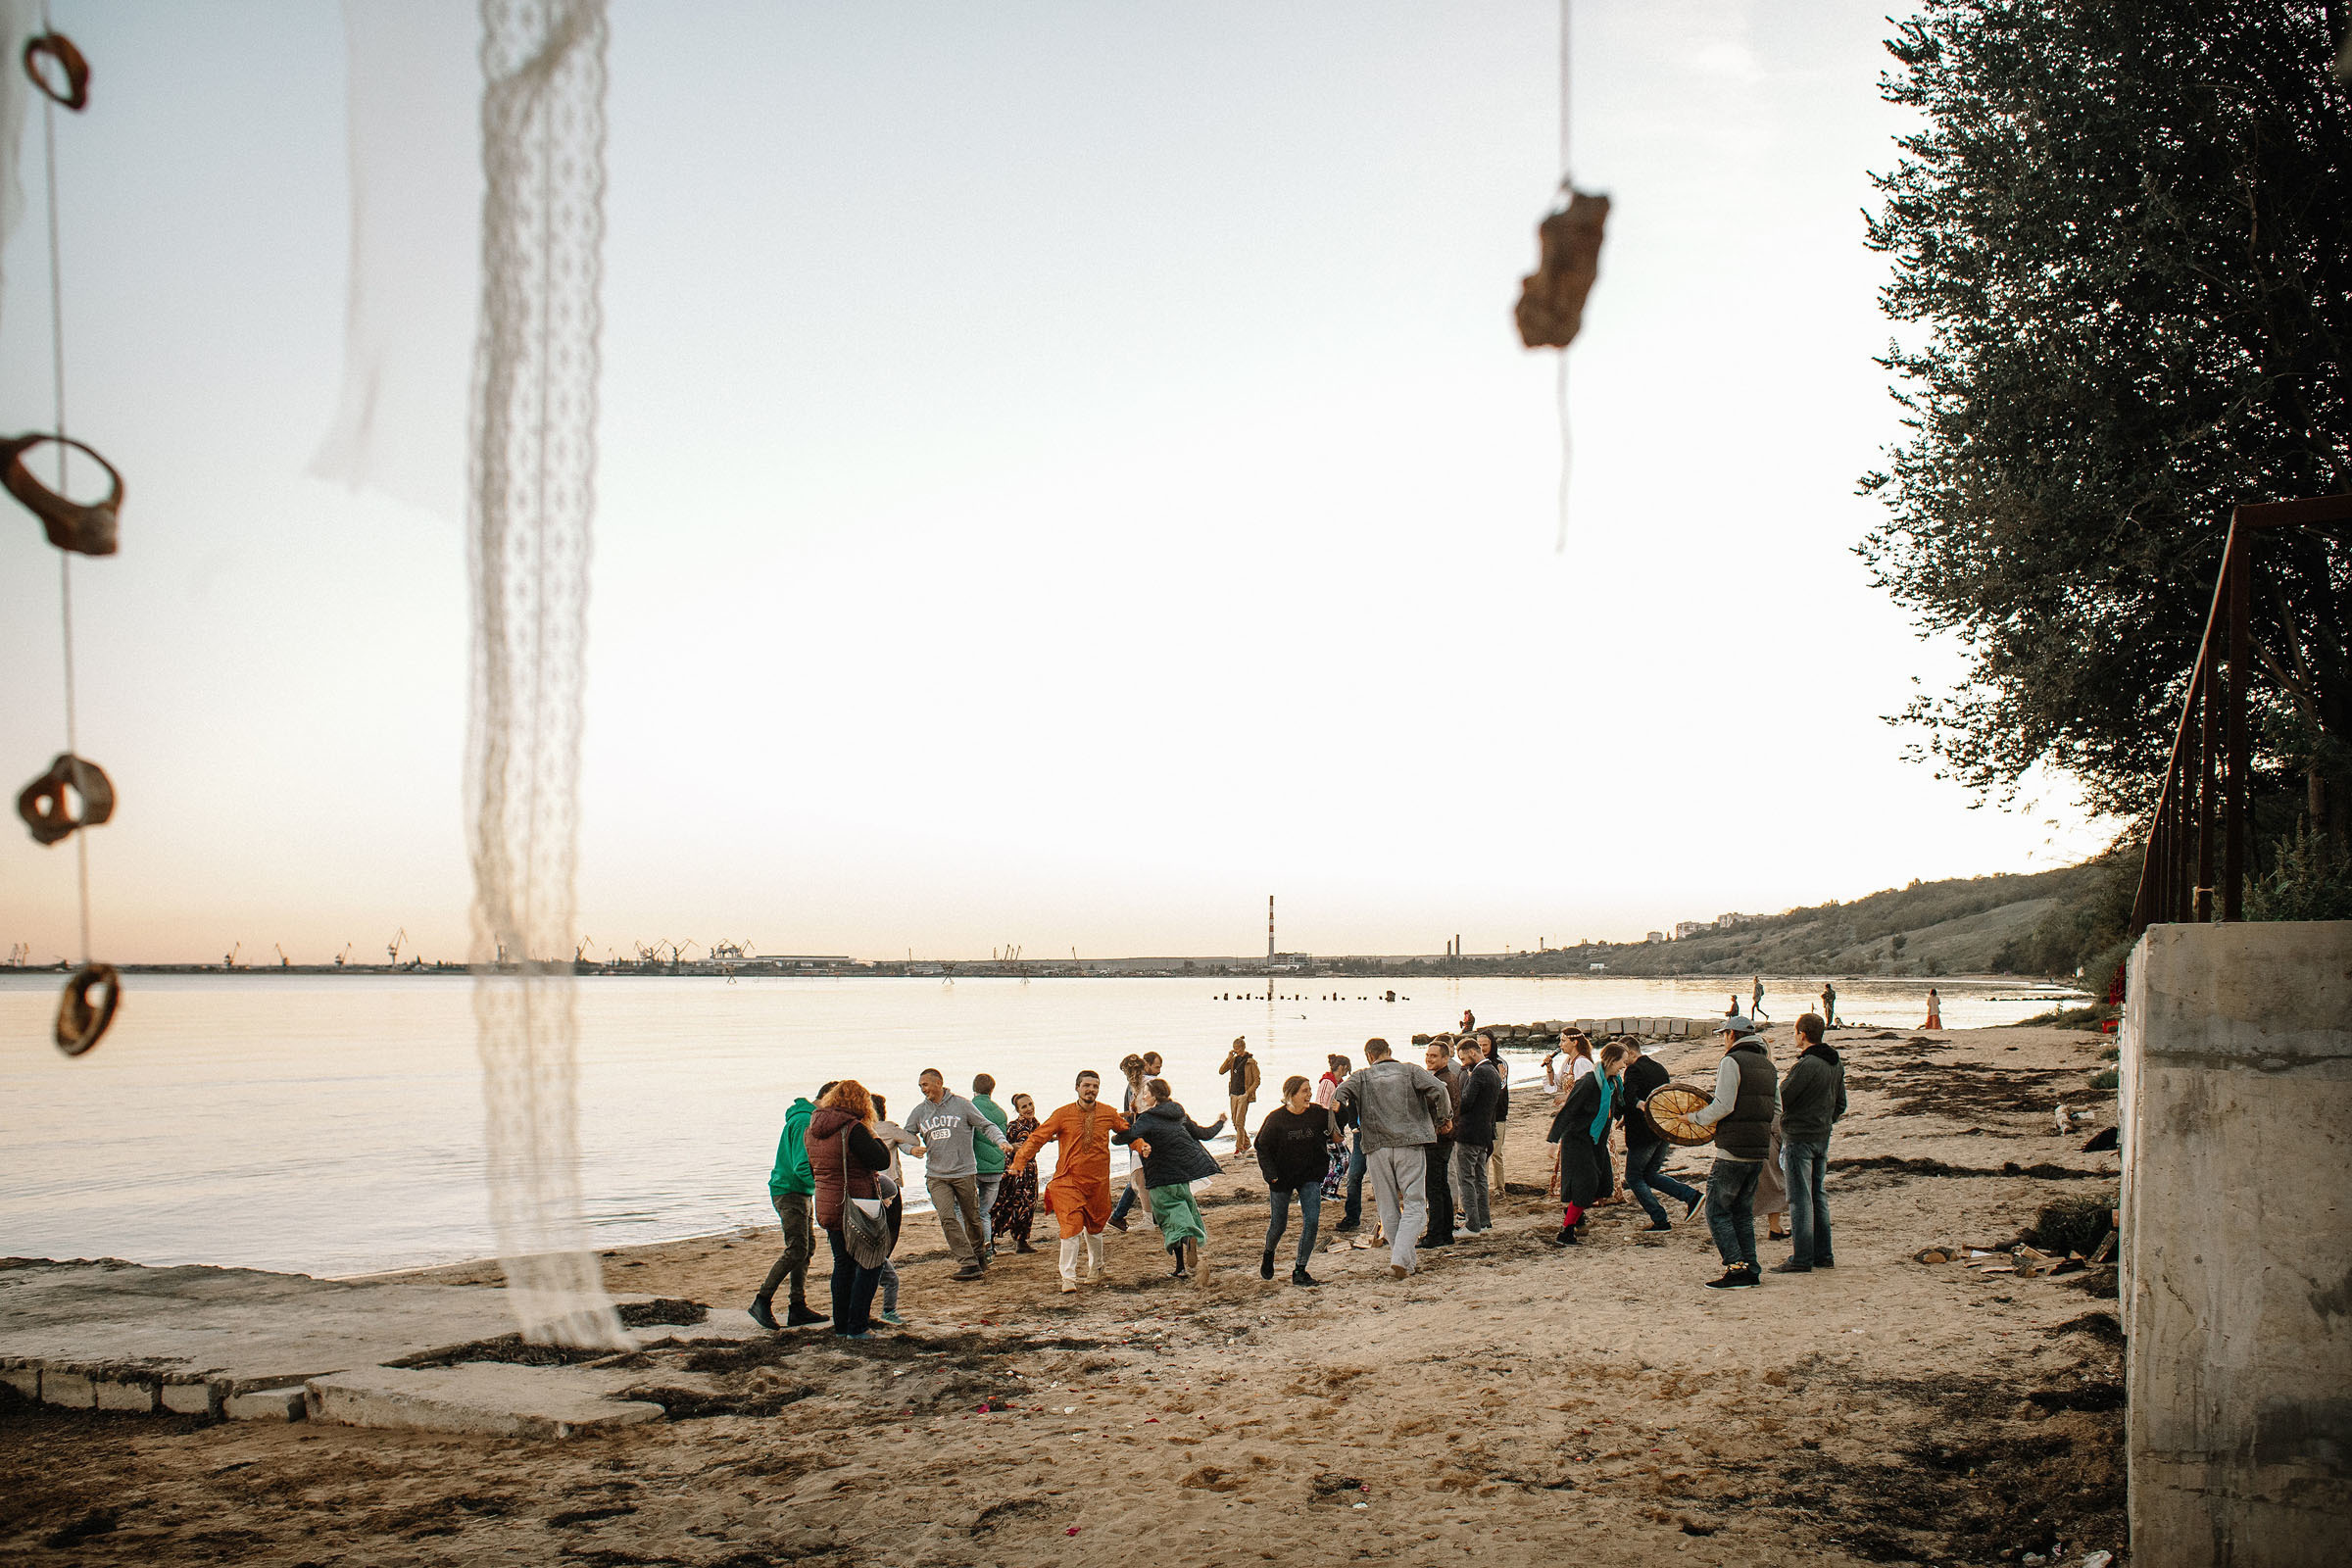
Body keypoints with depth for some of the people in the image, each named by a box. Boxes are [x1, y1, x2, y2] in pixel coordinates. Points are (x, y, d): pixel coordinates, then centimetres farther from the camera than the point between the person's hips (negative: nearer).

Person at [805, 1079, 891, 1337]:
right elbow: (882, 1161, -20)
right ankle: (857, 1326, 0)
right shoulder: (853, 1129, -18)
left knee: (843, 1263, 18)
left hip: (826, 1207, 7)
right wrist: (876, 1140, -1)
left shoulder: (812, 1130, 7)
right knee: (869, 1263, 3)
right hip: (856, 1208, -7)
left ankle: (841, 1325, 22)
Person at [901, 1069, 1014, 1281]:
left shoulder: (962, 1105, -2)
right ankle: (970, 1263, -10)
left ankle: (979, 1255, 33)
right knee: (947, 1219, -13)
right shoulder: (920, 1112, 6)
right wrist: (912, 1148, -8)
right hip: (936, 1176, 2)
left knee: (972, 1218, 9)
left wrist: (1001, 1141, -18)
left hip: (965, 1172, -2)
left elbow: (986, 1126, 0)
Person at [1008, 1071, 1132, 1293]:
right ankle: (1068, 1278, -9)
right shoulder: (1063, 1115, -5)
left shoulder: (1108, 1114, 1)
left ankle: (1096, 1267, 41)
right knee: (1071, 1227, -14)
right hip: (1068, 1181, -2)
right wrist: (1018, 1163, -15)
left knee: (1094, 1227, 16)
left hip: (1098, 1182, 2)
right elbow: (1037, 1138, -6)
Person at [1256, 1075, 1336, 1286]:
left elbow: (1333, 1134, 7)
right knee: (1279, 1224, 9)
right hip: (1282, 1178, -2)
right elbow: (1263, 1148, -5)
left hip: (1310, 1177, 2)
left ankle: (1299, 1272, 0)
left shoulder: (1318, 1113, -7)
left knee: (1312, 1222, -11)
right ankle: (1268, 1256, 42)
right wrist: (1271, 1175, -13)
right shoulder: (1276, 1118, -13)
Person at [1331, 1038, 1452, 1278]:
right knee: (1413, 1204, 0)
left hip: (1376, 1147, 1)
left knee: (1388, 1208, 12)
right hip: (1410, 1144, -1)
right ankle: (1400, 1260, -14)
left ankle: (1407, 1260, 15)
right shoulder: (1410, 1070, 7)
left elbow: (1341, 1094, -10)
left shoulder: (1361, 1076, 9)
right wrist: (1444, 1118, 7)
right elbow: (1437, 1090, -5)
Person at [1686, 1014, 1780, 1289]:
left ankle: (1736, 1268, -10)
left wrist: (1695, 1118, -4)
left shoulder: (1731, 1061, -10)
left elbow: (1723, 1106, -18)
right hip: (1759, 1151, 8)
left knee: (1717, 1211, -2)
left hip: (1733, 1151, -8)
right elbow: (1776, 1110, 16)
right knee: (1743, 1212, 14)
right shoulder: (1767, 1066, 15)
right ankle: (1750, 1268, 12)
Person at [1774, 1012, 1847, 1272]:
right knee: (1817, 1196, 16)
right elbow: (1841, 1104, 15)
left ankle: (1802, 1258, -3)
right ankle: (1823, 1254, 20)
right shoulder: (1836, 1064, 8)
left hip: (1799, 1137, -9)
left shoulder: (1807, 1065, -21)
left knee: (1800, 1198, -4)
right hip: (1822, 1138, 9)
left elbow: (1781, 1098, -18)